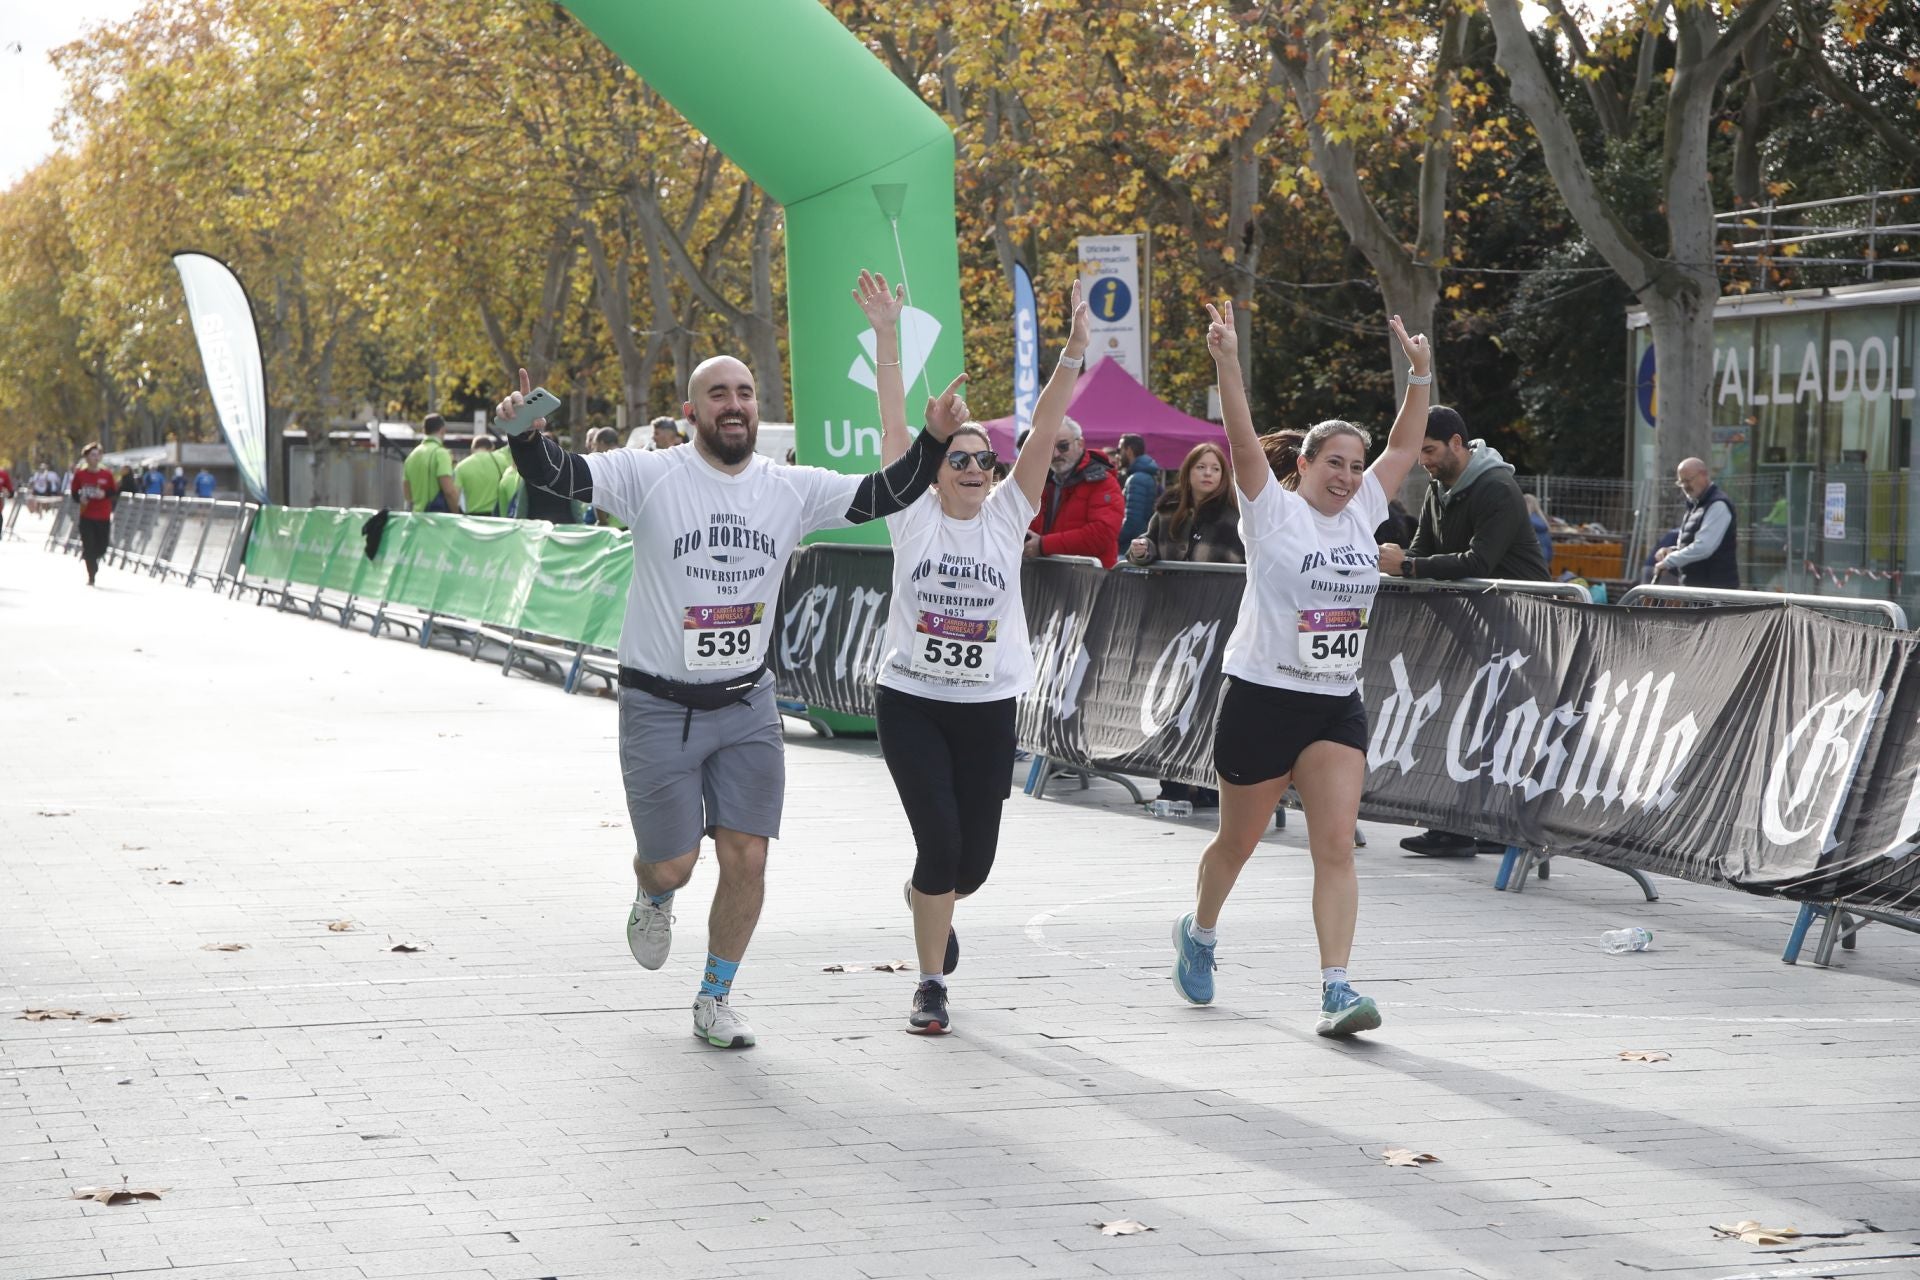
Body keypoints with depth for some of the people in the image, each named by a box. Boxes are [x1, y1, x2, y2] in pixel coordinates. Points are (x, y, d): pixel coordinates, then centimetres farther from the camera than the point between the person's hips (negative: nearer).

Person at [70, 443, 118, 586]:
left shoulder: (107, 475, 1)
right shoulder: (80, 474, 0)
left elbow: (114, 491, 3)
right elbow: (74, 492, 7)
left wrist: (105, 494, -17)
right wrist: (80, 499, -13)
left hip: (103, 517, 1)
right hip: (87, 516, -1)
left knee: (101, 547, 5)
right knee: (89, 546, -6)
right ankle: (91, 577, 4)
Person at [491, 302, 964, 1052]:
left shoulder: (792, 489, 0)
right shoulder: (650, 476, -12)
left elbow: (880, 496, 1)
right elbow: (560, 476, -21)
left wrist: (932, 442, -14)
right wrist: (527, 434, -41)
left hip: (747, 707, 3)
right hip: (659, 708, -3)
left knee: (746, 860, 0)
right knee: (672, 865, 4)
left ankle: (715, 1001, 20)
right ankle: (652, 900, 44)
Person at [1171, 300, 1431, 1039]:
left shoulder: (1362, 512, 9)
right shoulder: (1272, 511, -6)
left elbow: (1404, 448, 12)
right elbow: (1242, 440, -18)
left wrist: (1420, 376, 3)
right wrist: (1226, 362, -29)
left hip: (1337, 706, 4)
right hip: (1262, 696, -4)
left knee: (1337, 848, -9)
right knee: (1239, 840, 12)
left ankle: (1335, 990, -15)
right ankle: (1199, 932, 40)